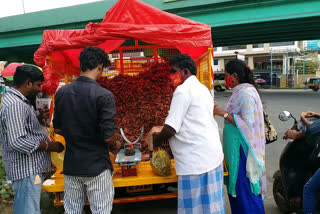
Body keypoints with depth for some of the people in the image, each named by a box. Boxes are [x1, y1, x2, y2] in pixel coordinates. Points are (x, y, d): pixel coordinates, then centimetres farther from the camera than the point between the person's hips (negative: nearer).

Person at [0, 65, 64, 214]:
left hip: (29, 168, 10)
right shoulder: (15, 105, -20)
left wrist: (39, 118, 9)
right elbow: (18, 142, -25)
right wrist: (49, 146, -16)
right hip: (27, 170, -10)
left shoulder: (16, 100, 13)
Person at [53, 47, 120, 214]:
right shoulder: (104, 95, -17)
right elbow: (107, 136, -18)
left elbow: (57, 129, 8)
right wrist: (115, 145, 3)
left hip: (71, 165, 6)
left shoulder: (61, 92, 0)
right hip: (97, 166, -5)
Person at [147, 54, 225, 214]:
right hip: (212, 154, 9)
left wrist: (155, 143, 3)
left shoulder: (183, 90, -12)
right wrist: (161, 130, 23)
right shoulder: (202, 88, 17)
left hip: (195, 159, -9)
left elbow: (171, 129, -15)